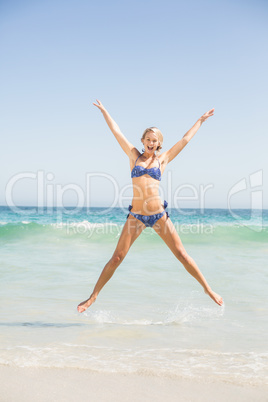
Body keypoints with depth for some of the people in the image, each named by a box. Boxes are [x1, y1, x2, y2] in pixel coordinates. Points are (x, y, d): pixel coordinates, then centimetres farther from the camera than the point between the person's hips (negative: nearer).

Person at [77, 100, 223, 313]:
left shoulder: (162, 159, 9)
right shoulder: (134, 156, 9)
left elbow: (185, 139, 17)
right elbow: (117, 132, 15)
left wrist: (201, 120, 25)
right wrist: (104, 110, 22)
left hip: (159, 214, 0)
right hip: (136, 215, 0)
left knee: (181, 254, 4)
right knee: (117, 257, -2)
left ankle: (207, 289, 16)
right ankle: (93, 296, 9)